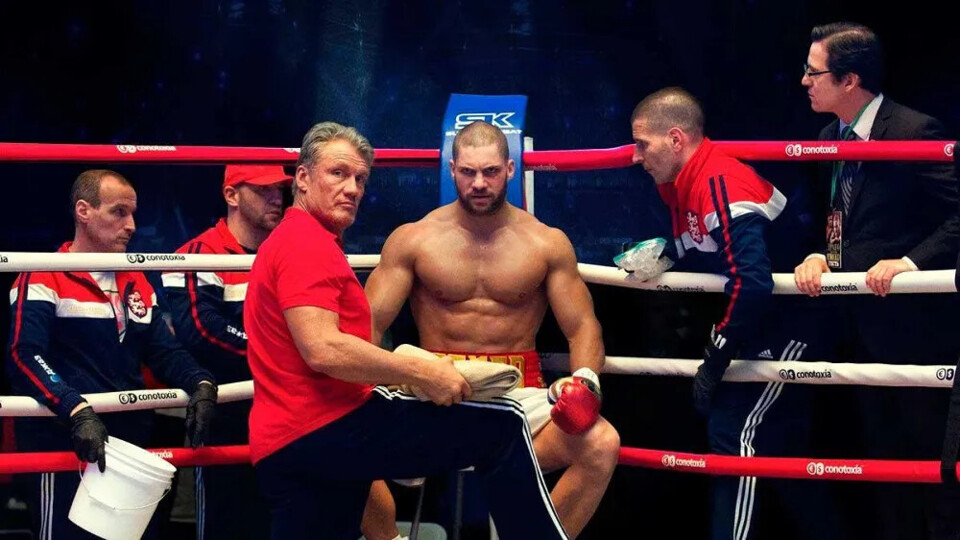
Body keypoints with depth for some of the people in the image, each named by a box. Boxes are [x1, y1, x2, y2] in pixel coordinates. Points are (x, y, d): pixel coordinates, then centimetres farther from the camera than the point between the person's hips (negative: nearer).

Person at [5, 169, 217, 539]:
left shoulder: (136, 283, 18)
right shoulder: (43, 278, -6)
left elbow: (164, 351, 15)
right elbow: (25, 356, -19)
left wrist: (200, 384, -7)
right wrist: (77, 412, -32)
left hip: (130, 444, 7)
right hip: (64, 447, -7)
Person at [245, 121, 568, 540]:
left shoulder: (287, 241, 27)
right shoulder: (306, 242, -8)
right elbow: (322, 350, -22)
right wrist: (421, 373, -15)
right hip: (327, 428, -11)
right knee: (502, 426, -8)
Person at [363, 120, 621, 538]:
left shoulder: (547, 244, 6)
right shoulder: (412, 241, 4)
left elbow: (582, 327, 6)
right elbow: (368, 326, 1)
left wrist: (585, 380, -16)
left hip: (521, 394, 1)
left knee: (601, 445, -29)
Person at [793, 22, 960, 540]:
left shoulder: (914, 132, -17)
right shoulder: (830, 138, 8)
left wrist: (910, 262, -28)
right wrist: (819, 256, -3)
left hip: (912, 322, -8)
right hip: (860, 323, 8)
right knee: (883, 451, 17)